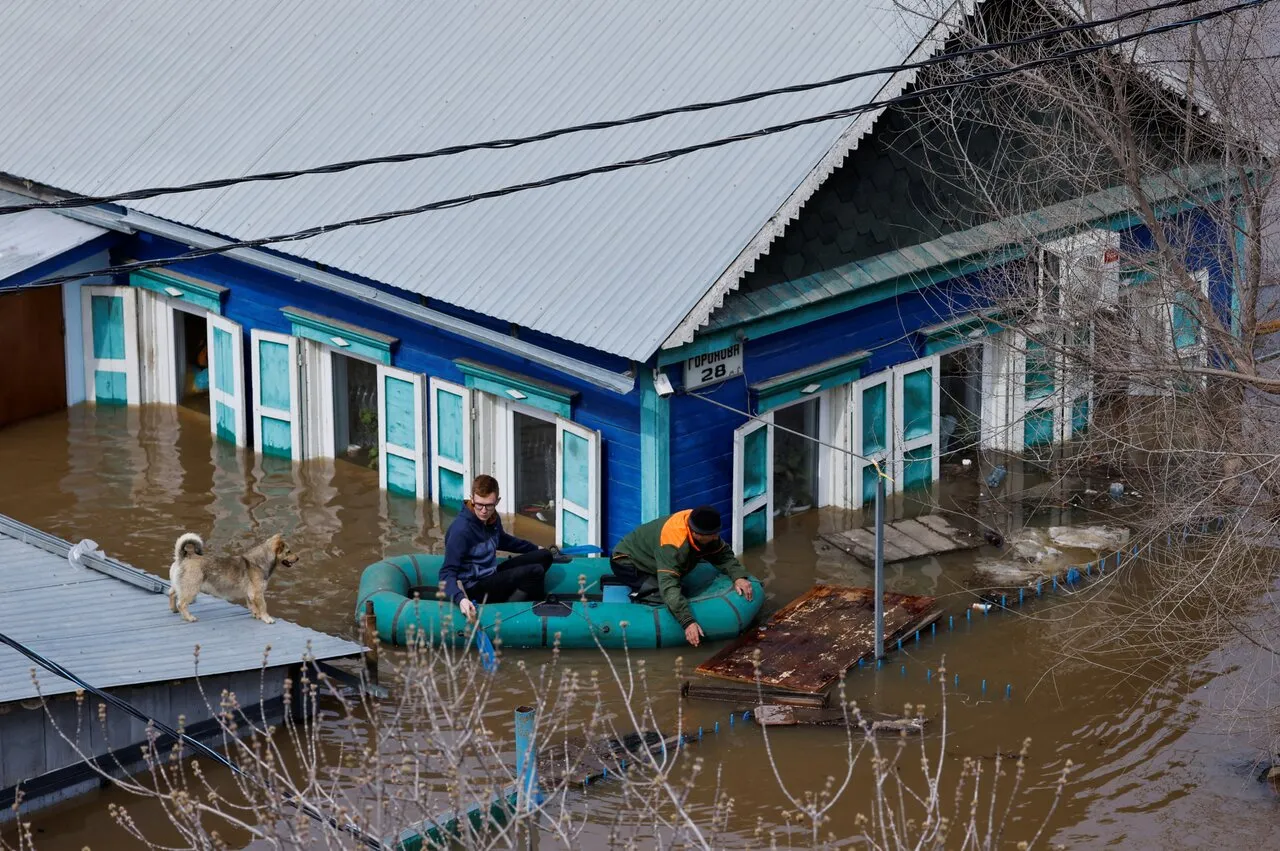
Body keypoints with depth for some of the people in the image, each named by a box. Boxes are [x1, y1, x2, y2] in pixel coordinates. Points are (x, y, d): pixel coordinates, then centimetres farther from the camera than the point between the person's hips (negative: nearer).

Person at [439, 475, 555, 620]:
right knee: (535, 572, -22)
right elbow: (447, 573, -28)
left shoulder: (492, 518, 1)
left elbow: (503, 540, 26)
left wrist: (536, 548, 37)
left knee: (545, 556, 10)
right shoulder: (461, 529, -25)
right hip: (475, 589, -9)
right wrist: (460, 599, -46)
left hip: (491, 577, 9)